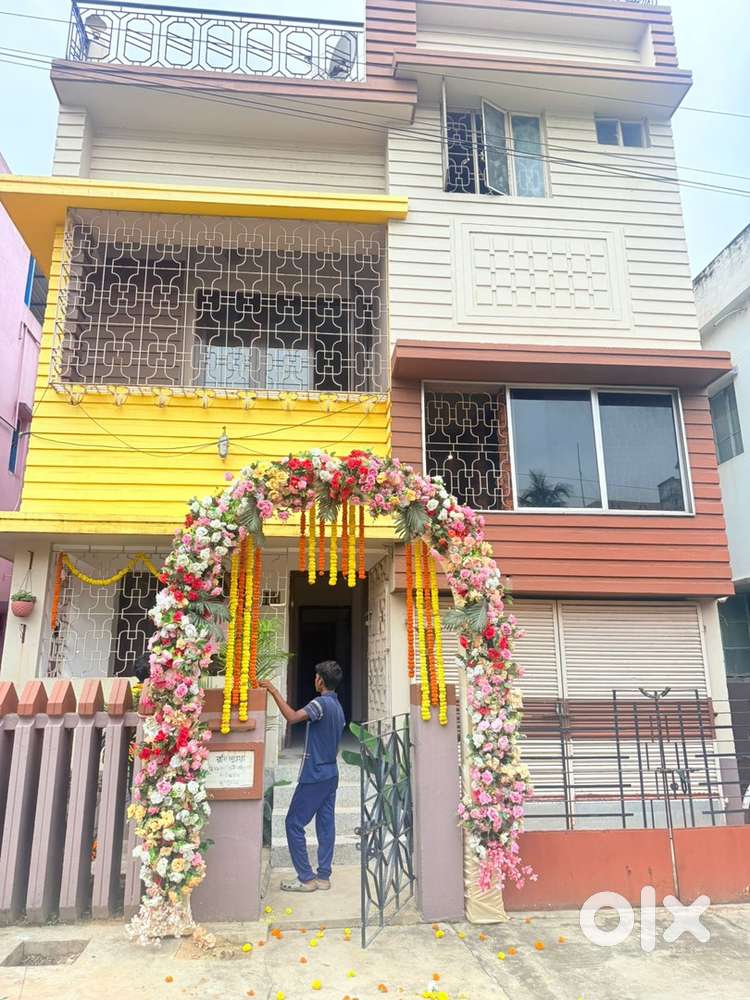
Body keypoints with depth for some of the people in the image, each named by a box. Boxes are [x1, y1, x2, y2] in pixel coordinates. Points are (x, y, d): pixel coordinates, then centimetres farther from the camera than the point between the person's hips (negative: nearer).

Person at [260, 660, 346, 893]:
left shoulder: (321, 703, -18)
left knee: (294, 823, 0)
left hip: (314, 775, -9)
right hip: (331, 774, 9)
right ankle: (323, 876, 15)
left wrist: (274, 692, -25)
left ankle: (306, 878, 4)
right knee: (326, 823, 11)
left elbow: (292, 717, -33)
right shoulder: (338, 707, 11)